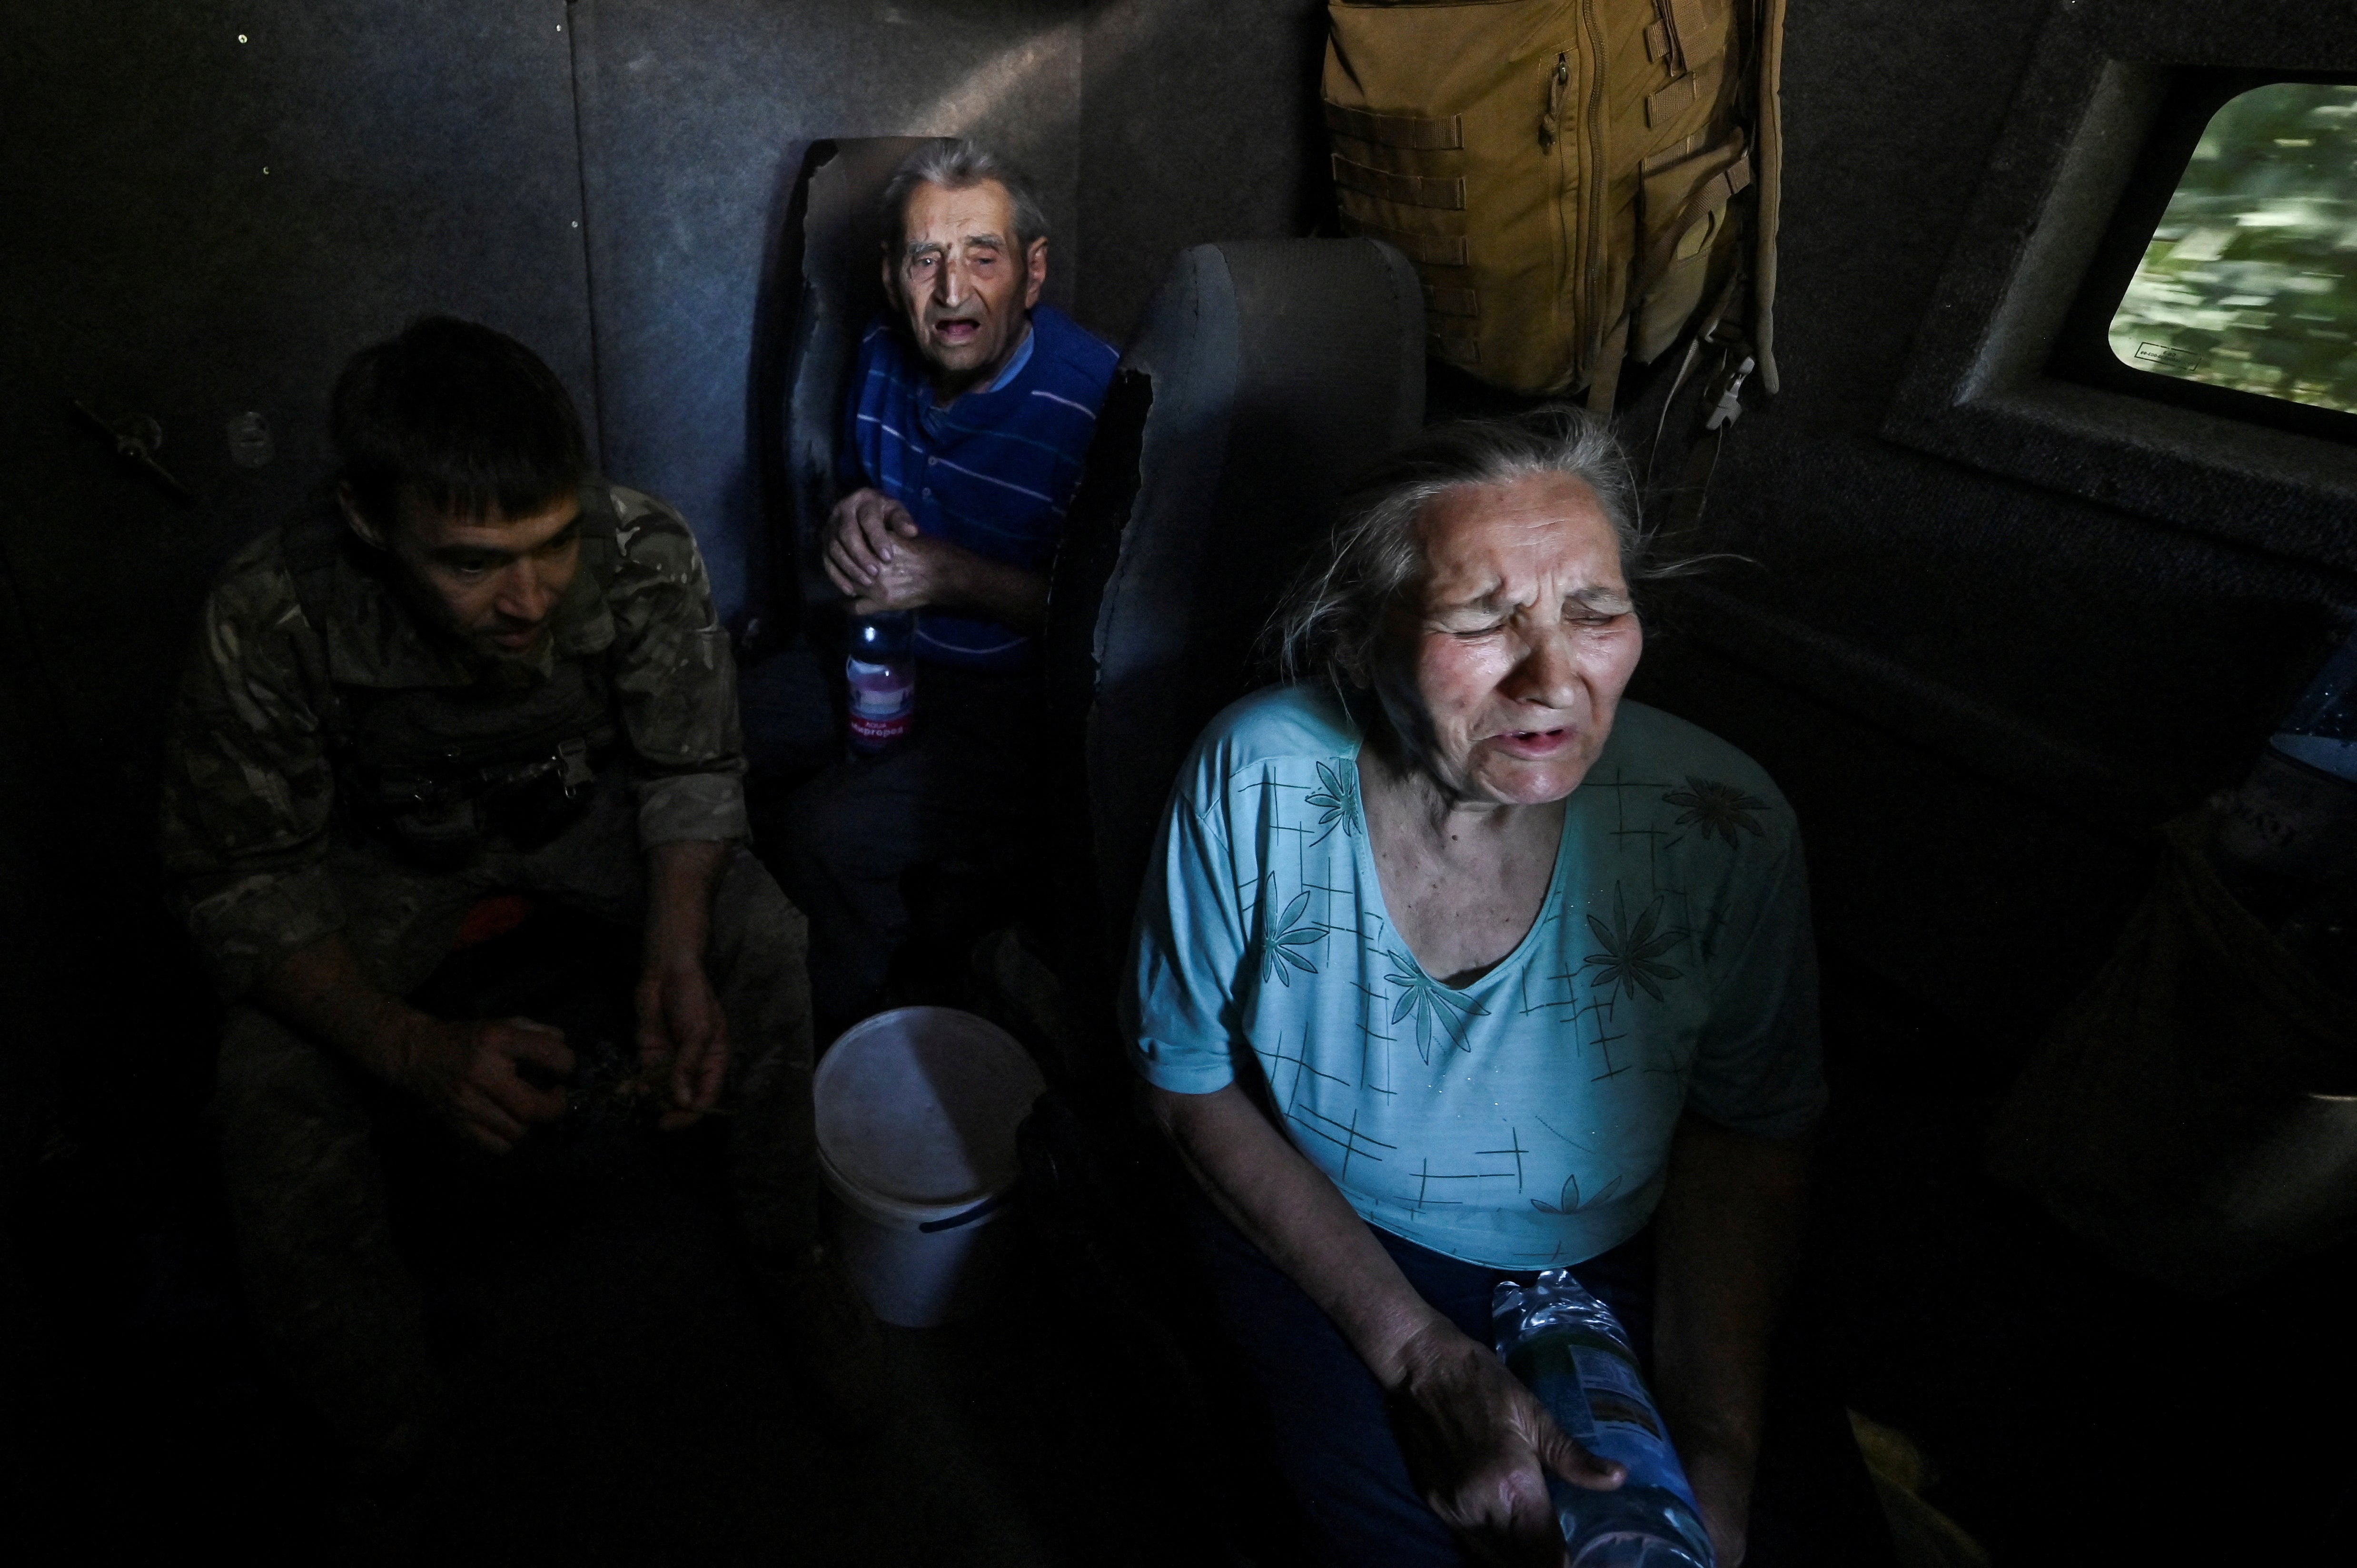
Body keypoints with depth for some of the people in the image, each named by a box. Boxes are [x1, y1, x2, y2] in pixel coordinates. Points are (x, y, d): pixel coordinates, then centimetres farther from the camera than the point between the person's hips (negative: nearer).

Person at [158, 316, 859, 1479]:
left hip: (581, 806, 1)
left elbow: (693, 769, -15)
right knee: (273, 1100, -22)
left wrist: (677, 955, -33)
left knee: (764, 937, -23)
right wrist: (413, 1048, -37)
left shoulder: (644, 552, -30)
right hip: (387, 851, 0)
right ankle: (396, 1439, 2)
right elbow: (240, 881, -21)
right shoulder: (269, 619, -32)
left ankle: (790, 1253, 3)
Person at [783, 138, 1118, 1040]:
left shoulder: (1095, 400, -21)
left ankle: (845, 1034, 7)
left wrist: (957, 578, -25)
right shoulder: (883, 357, 1)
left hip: (1014, 704, -7)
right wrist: (859, 516, -6)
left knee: (829, 830, -24)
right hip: (882, 656, 8)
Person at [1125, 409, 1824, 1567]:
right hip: (1316, 1236, -1)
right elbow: (1190, 1080, -11)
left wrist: (1718, 1452, -16)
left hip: (1619, 1272, 2)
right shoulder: (1256, 777, -22)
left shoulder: (1722, 831, -20)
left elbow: (1746, 1135, -4)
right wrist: (1416, 1350, -19)